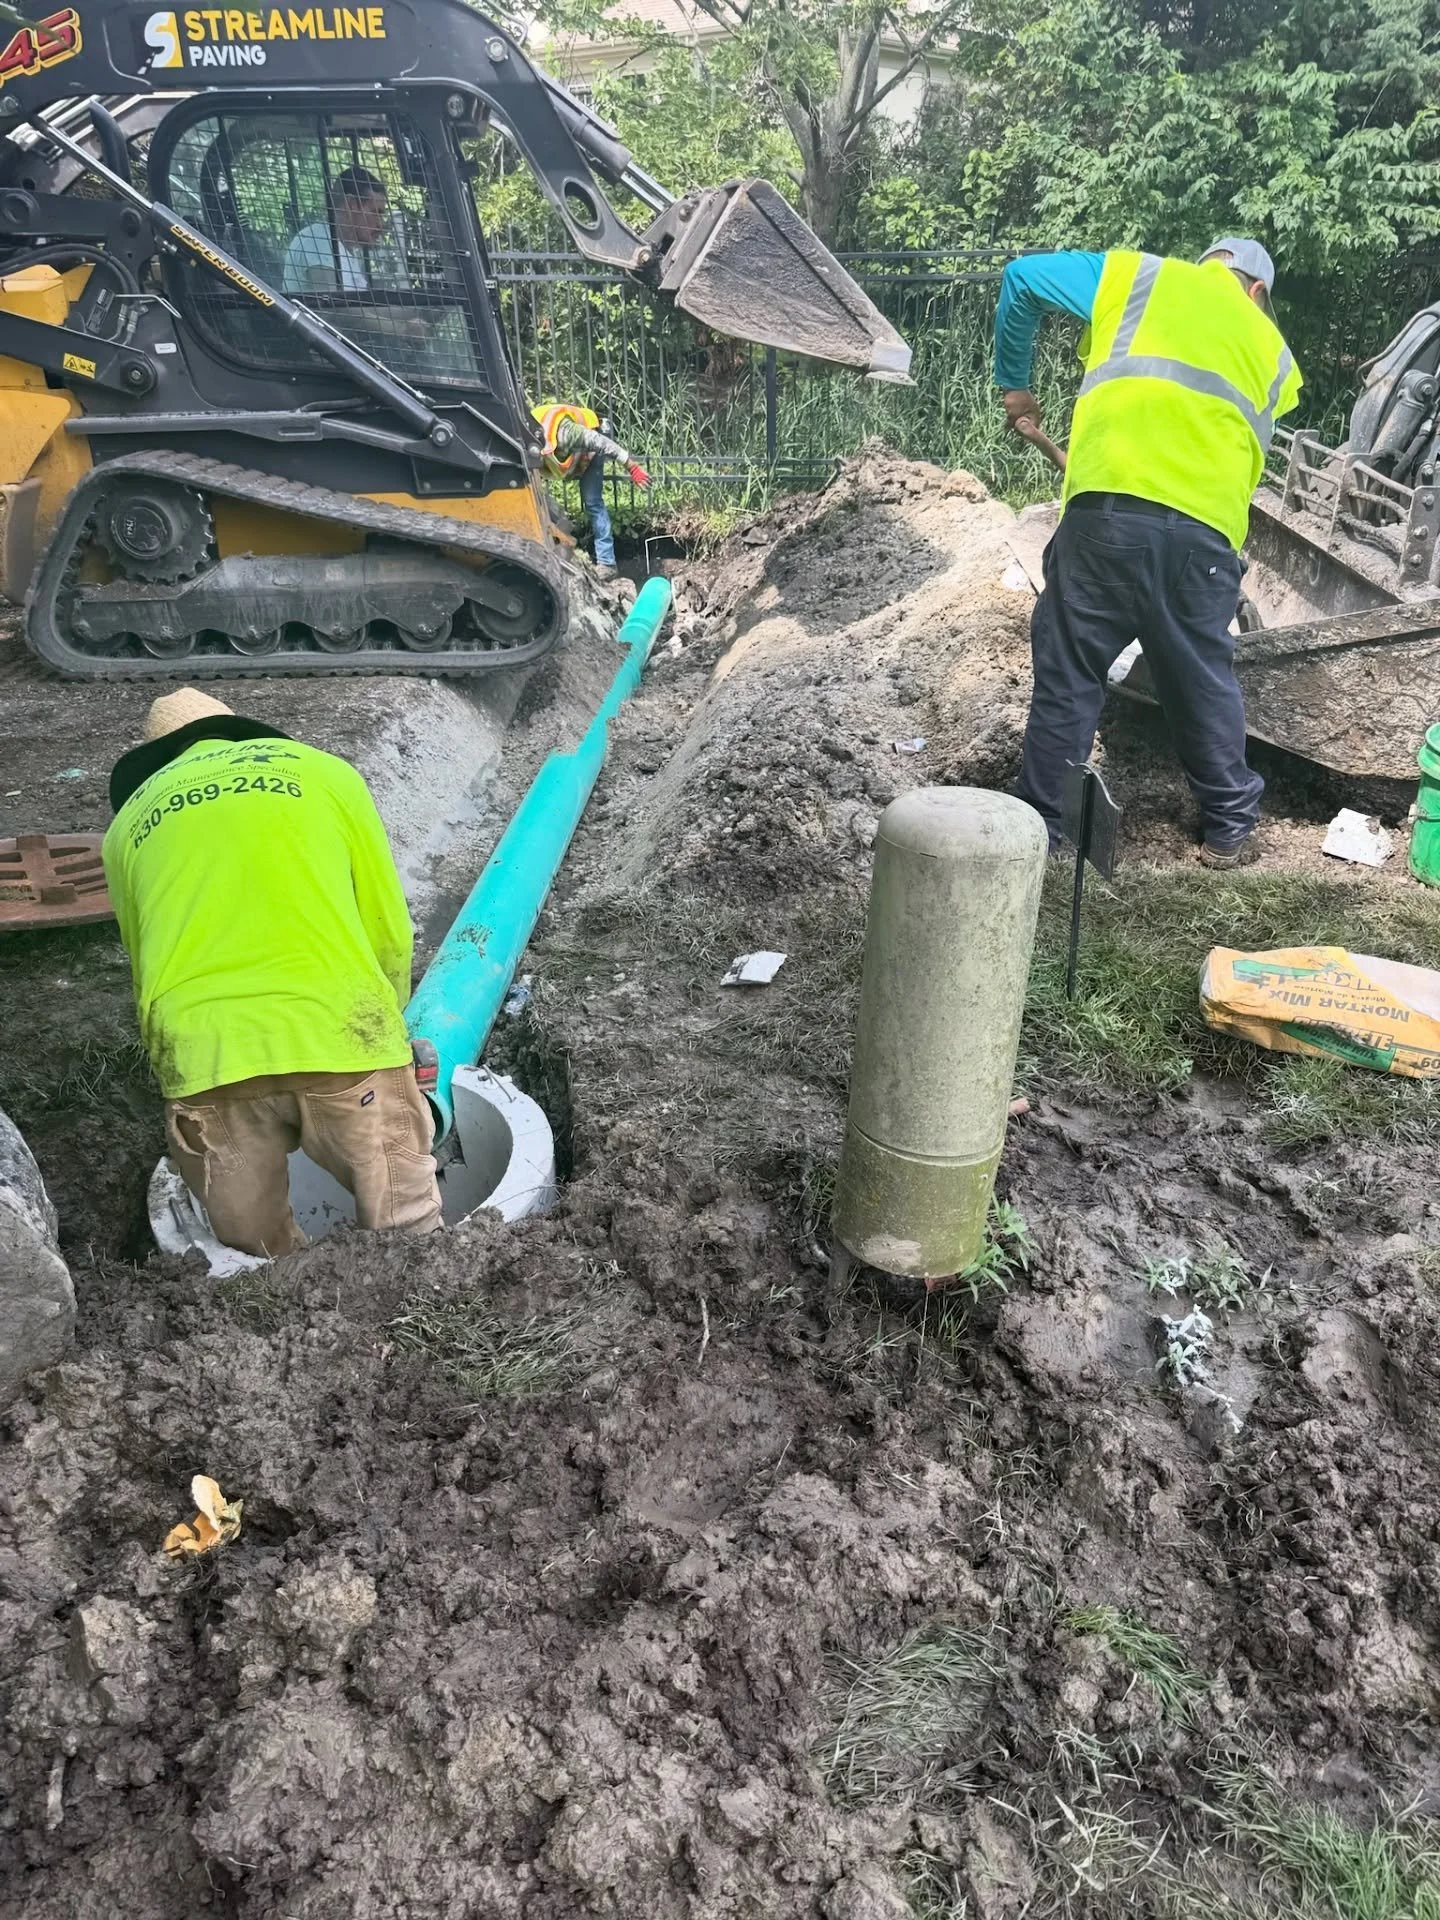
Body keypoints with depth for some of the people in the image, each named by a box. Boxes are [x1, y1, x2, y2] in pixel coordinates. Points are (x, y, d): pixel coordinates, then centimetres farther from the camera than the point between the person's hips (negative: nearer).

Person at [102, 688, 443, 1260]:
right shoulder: (325, 772, 19)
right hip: (339, 1032, -2)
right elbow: (390, 933, 17)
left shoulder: (129, 821, 25)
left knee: (263, 1262, 19)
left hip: (202, 1056, 2)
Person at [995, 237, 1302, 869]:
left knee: (1067, 674, 5)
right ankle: (1230, 827, 26)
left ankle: (1038, 824, 9)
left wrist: (1014, 383, 28)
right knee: (1203, 680, 16)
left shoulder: (1141, 276, 20)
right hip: (1207, 527, 2)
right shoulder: (1272, 350, 27)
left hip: (1109, 507, -2)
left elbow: (1024, 278, 19)